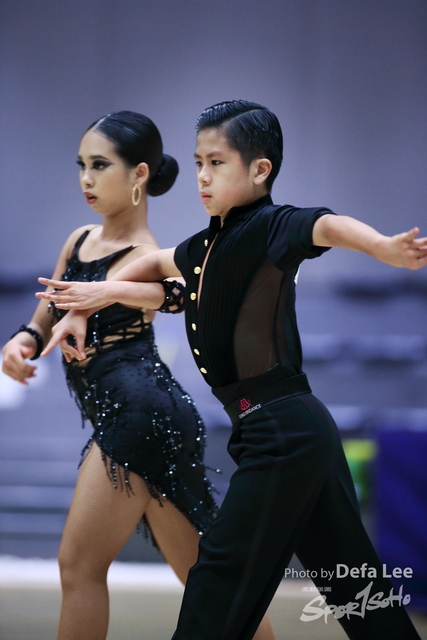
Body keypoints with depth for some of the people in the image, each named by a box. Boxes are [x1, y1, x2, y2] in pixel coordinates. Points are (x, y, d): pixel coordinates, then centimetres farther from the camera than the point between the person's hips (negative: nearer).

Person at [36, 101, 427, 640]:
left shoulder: (267, 227, -12)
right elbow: (157, 264, 35)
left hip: (281, 428, -9)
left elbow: (327, 226, -33)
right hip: (303, 429, 9)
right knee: (348, 574, 12)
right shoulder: (208, 245, 14)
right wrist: (91, 301, 28)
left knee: (222, 572, -3)